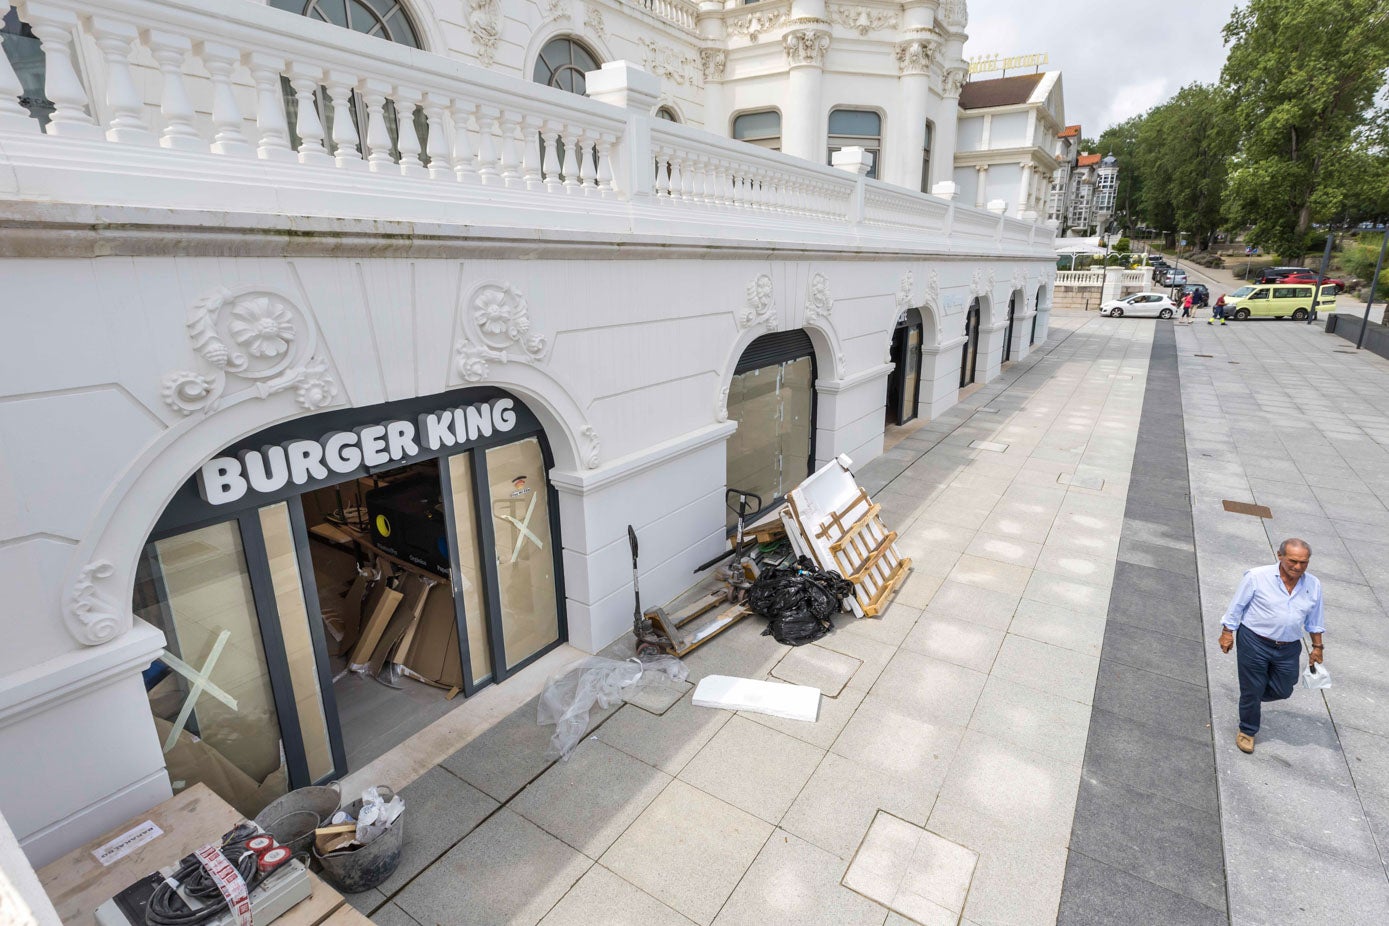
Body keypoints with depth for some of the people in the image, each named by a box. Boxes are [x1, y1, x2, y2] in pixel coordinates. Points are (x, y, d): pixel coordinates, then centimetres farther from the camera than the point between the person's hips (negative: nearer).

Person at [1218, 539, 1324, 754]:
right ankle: (1247, 731, 26)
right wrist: (1227, 633, -6)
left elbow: (1314, 621, 14)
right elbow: (1236, 607, -6)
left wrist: (1317, 647, 16)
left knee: (1282, 690, 10)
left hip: (1288, 649, 4)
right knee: (1252, 690, 6)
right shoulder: (1257, 576, -14)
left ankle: (1255, 696, 44)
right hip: (1254, 643, -4)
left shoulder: (1313, 585, 1)